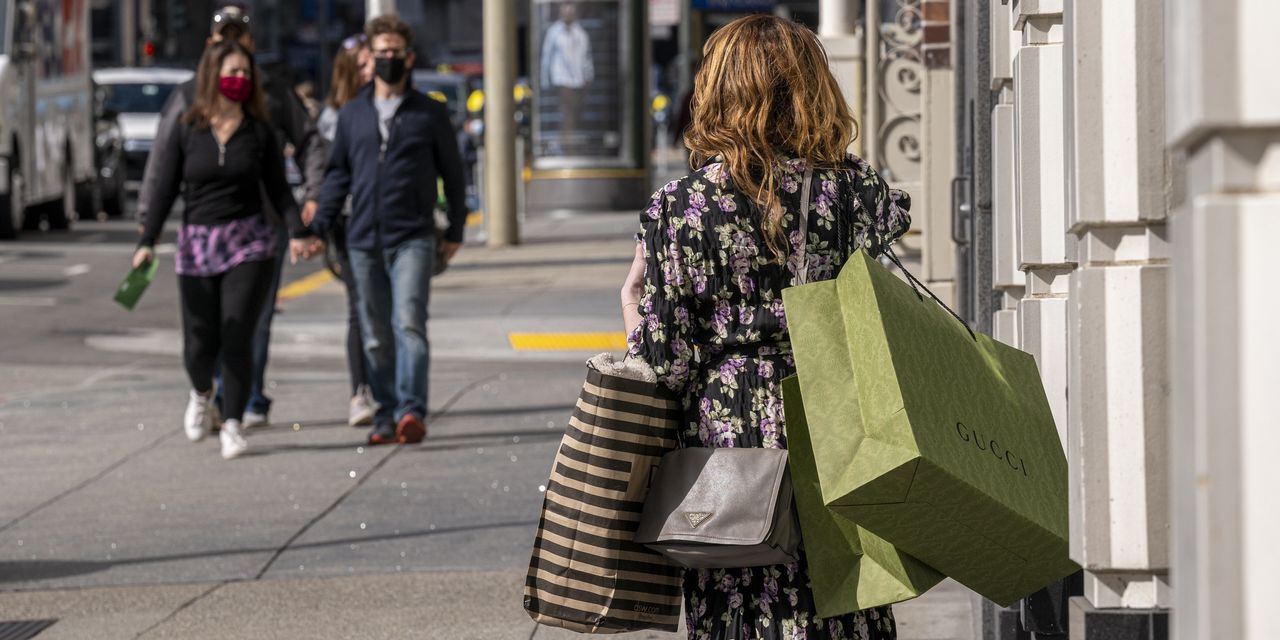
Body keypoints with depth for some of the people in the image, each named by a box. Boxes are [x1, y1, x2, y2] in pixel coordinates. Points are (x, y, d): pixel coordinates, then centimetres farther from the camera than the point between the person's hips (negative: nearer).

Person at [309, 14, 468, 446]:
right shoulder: (352, 115, 12)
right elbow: (338, 174, 15)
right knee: (376, 337, 6)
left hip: (413, 239, -3)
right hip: (364, 243, 3)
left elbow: (452, 173, 11)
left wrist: (455, 232, 10)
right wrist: (319, 228, 6)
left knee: (409, 324, -17)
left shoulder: (430, 114, 5)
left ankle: (411, 411, -23)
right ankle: (387, 415, 12)